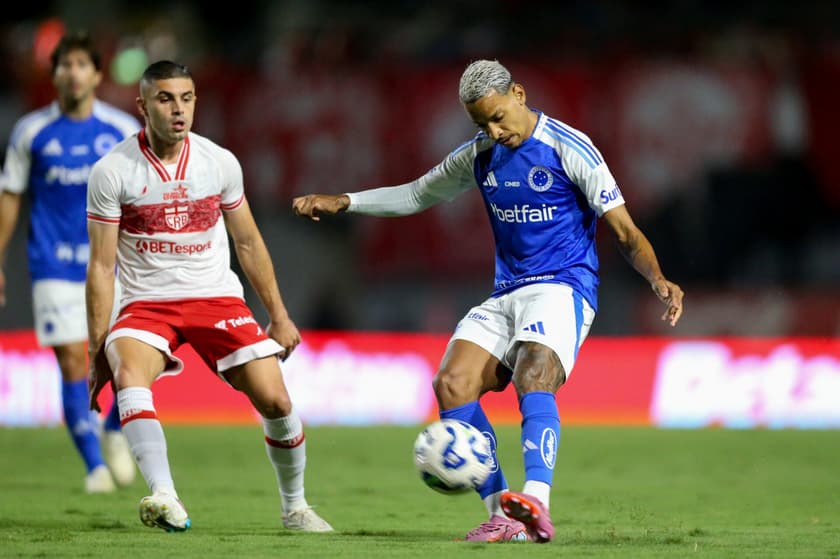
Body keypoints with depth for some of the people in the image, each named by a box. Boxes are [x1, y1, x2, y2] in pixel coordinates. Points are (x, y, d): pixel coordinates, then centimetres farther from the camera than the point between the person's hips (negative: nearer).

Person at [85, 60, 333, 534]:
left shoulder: (220, 162, 0)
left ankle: (295, 507, 14)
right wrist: (97, 351, -8)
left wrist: (279, 315, 13)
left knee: (275, 400, -10)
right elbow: (101, 266, -5)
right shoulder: (112, 171, -8)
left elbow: (248, 243, 13)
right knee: (128, 373, -34)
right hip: (147, 303, -2)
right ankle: (166, 500, -44)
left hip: (217, 298, 2)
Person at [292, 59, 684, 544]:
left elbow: (626, 233, -8)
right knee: (452, 383, -16)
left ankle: (536, 503, -50)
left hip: (563, 287, -6)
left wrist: (657, 278, -26)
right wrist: (342, 203, 21)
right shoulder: (479, 156, 11)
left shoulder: (568, 148, -8)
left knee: (533, 377, -33)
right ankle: (503, 515, -17)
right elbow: (417, 195, 28)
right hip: (506, 295, 6)